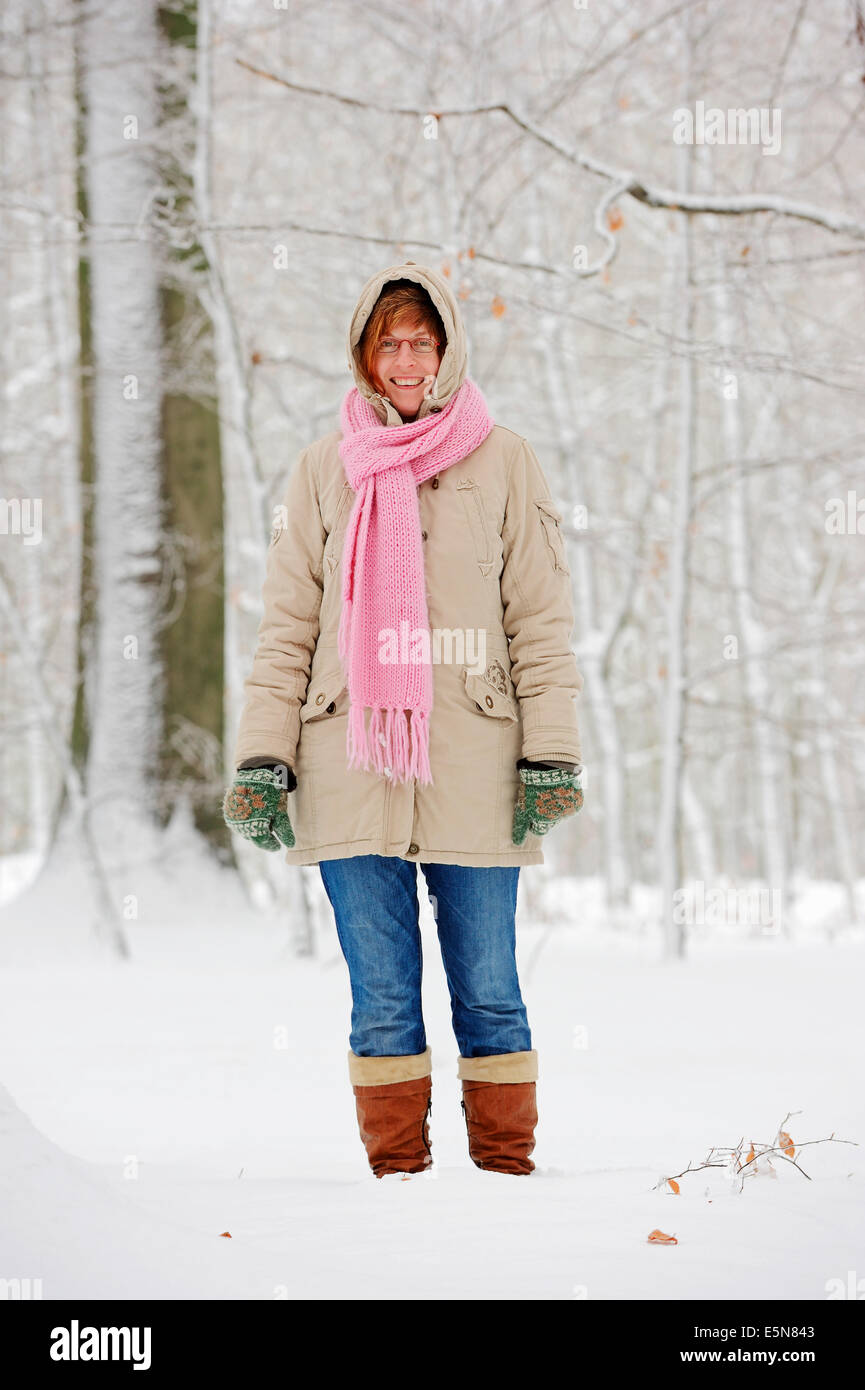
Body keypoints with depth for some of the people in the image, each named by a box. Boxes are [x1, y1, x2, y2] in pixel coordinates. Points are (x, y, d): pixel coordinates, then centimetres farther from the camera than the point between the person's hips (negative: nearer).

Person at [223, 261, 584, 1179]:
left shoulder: (503, 463, 7)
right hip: (351, 769, 1)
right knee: (382, 997, 3)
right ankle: (397, 1170, 12)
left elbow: (541, 621, 5)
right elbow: (287, 625, 10)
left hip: (474, 775, -1)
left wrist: (551, 756, -2)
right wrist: (262, 758, 2)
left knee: (488, 993, 2)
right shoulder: (324, 468, 10)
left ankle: (507, 1167, 12)